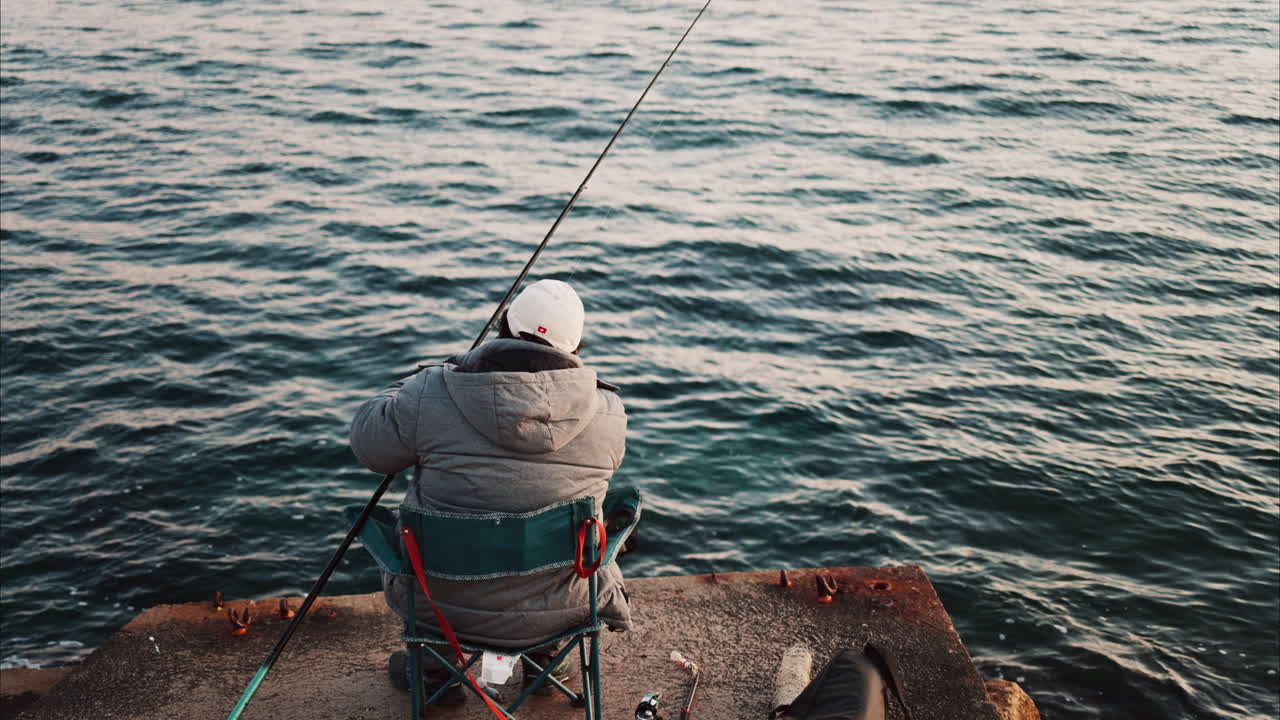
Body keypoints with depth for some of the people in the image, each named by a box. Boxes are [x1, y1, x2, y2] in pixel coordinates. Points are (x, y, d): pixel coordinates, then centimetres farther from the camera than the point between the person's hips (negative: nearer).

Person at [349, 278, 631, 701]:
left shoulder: (431, 395, -18)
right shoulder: (608, 413, -11)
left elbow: (368, 444, -1)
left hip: (447, 606, -1)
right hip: (554, 610, 1)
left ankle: (435, 672, 41)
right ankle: (542, 658, 39)